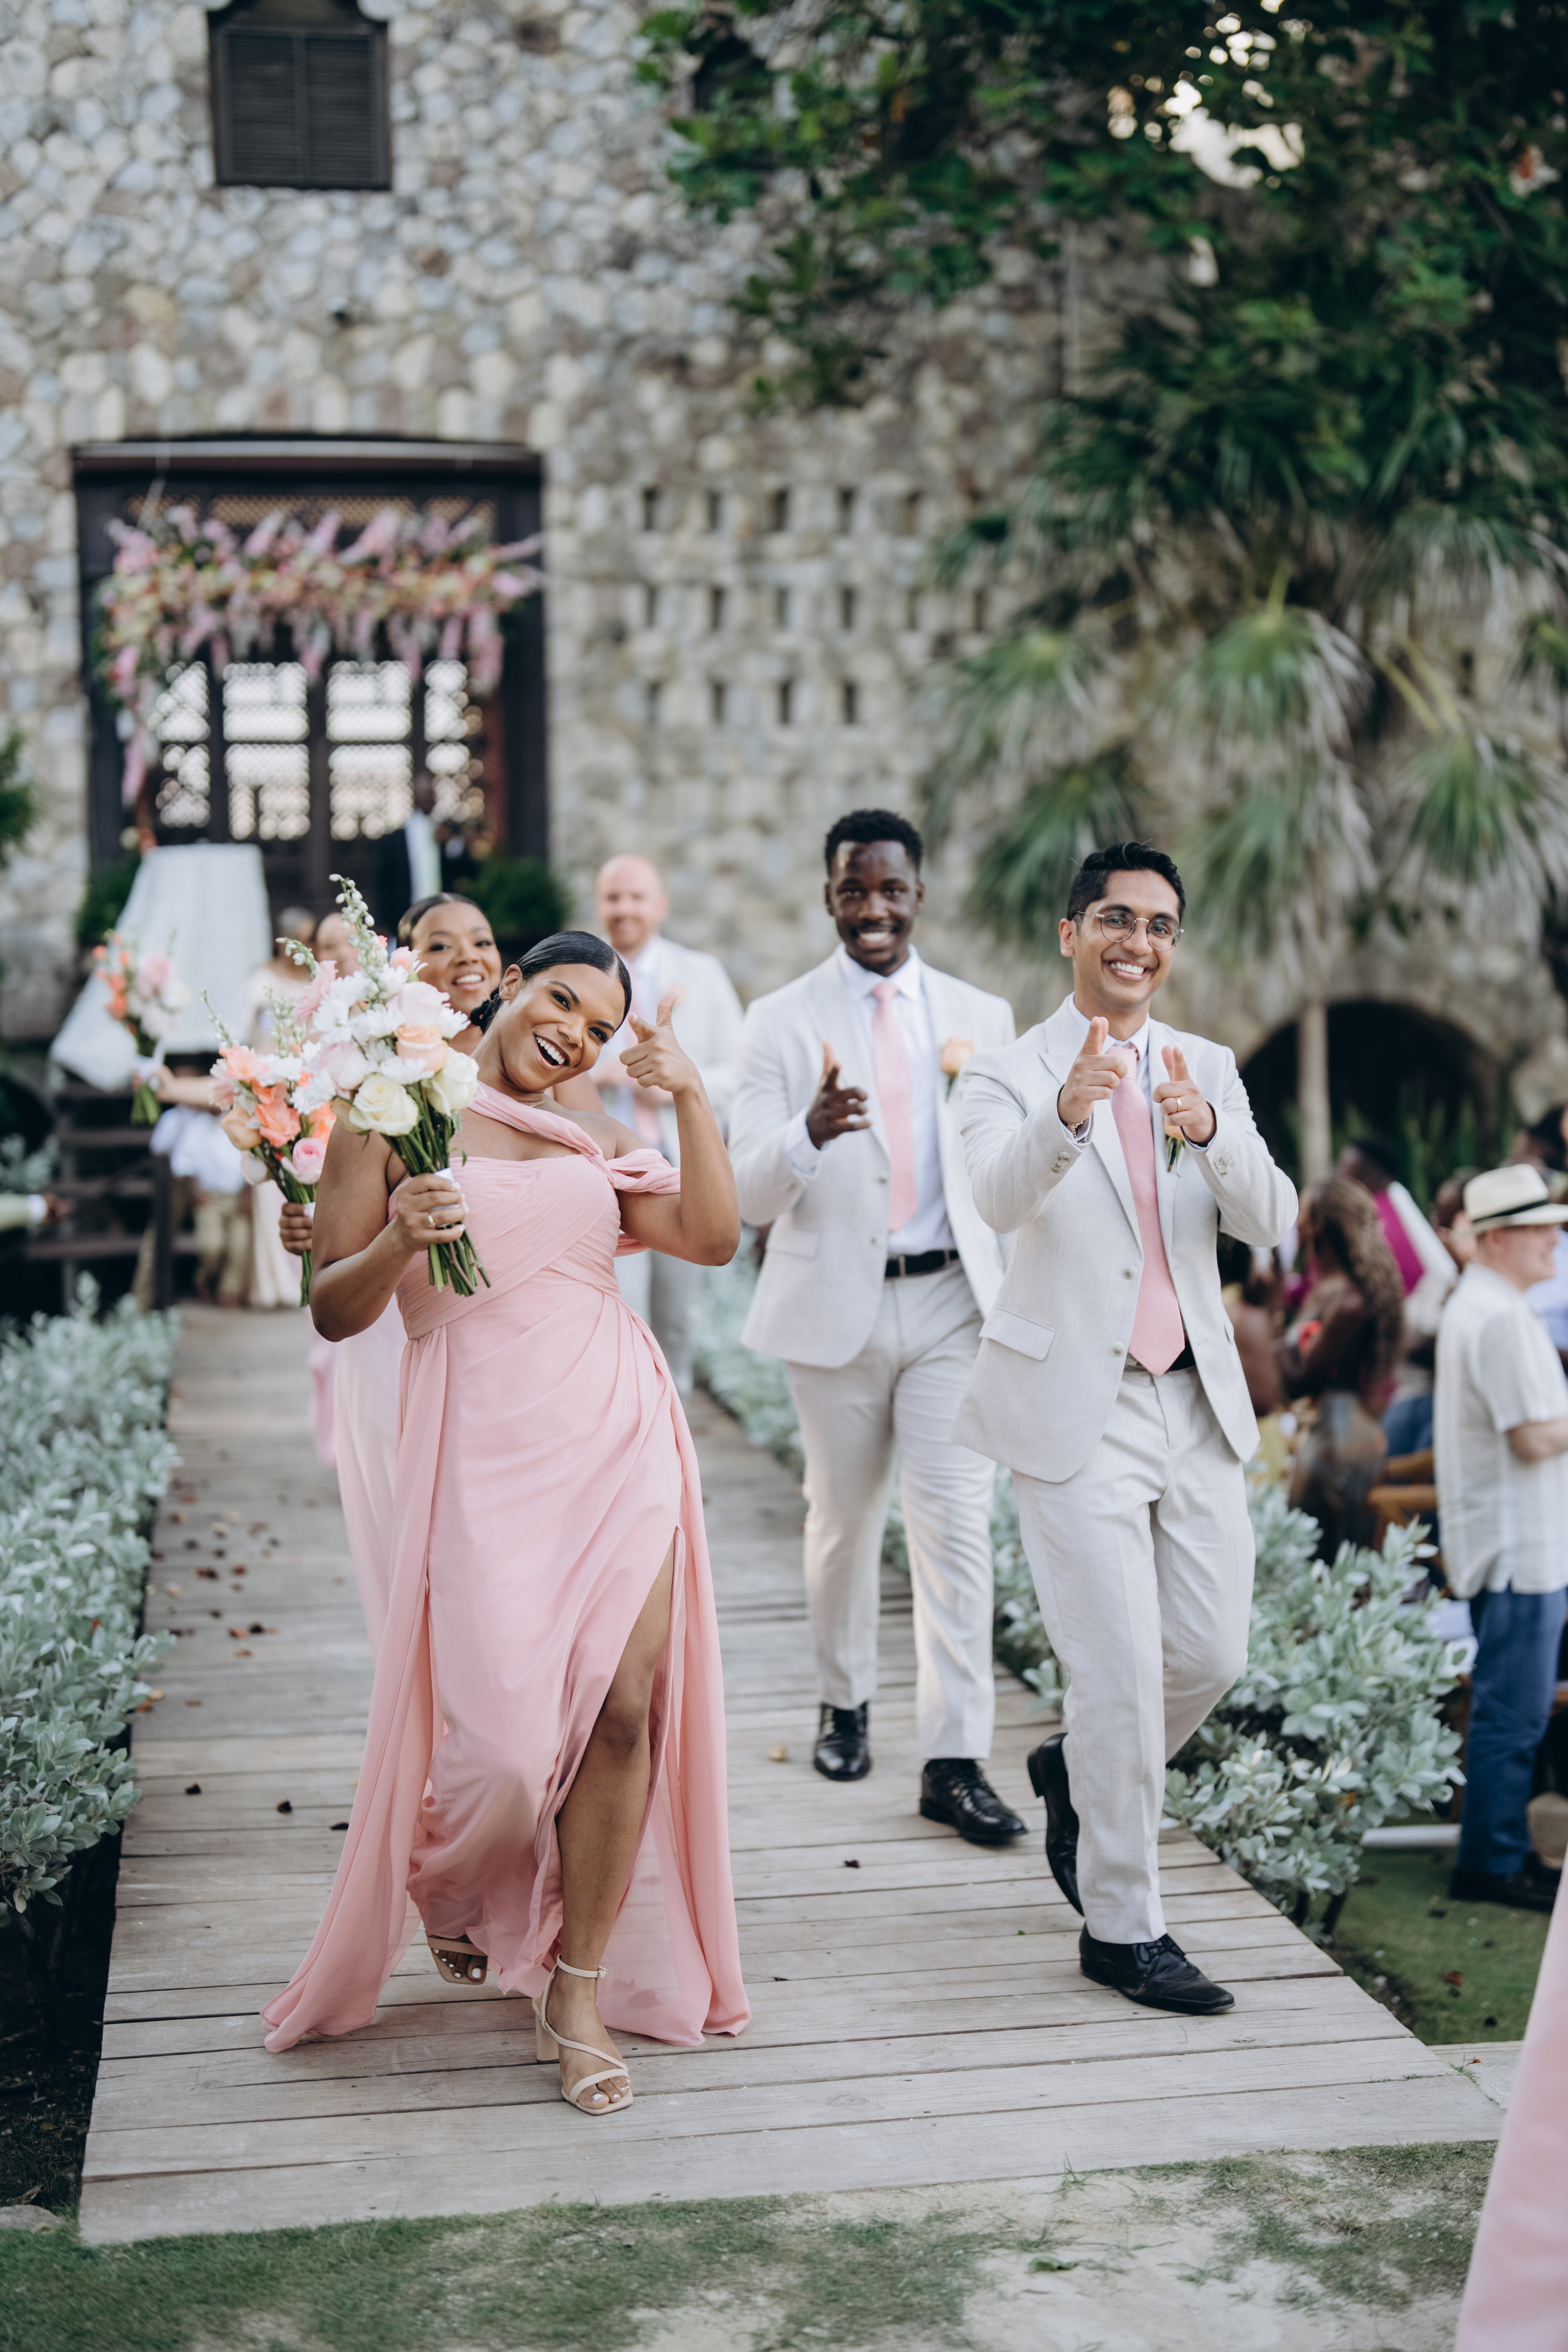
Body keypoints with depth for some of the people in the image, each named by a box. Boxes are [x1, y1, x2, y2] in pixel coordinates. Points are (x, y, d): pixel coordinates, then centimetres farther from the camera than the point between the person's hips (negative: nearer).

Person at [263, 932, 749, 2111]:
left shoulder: (594, 1136, 16)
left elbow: (713, 1237, 3)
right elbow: (335, 1310, 1)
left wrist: (693, 1097, 1)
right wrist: (397, 1241, -18)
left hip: (621, 1432, 4)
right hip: (490, 1448, -4)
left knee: (624, 1709, -5)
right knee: (501, 1735, -7)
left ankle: (578, 1996, 12)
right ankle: (452, 1879, 32)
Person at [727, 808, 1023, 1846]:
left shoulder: (982, 1016, 6)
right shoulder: (783, 1022, -1)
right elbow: (750, 1195, -9)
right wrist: (809, 1133, -30)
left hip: (955, 1302, 1)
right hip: (838, 1304, 0)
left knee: (956, 1521, -6)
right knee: (845, 1519, 12)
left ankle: (956, 1761, -1)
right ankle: (846, 1703, 35)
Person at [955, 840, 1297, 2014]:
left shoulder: (1209, 1069, 9)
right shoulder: (1011, 1075, -4)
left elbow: (1272, 1222, -5)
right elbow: (1000, 1198, -25)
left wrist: (1209, 1133, -25)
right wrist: (1067, 1114, -45)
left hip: (1198, 1400, 5)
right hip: (1078, 1408, -5)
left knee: (1213, 1653, 12)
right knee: (1122, 1671, -4)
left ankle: (1078, 1771, 40)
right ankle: (1122, 1924, 12)